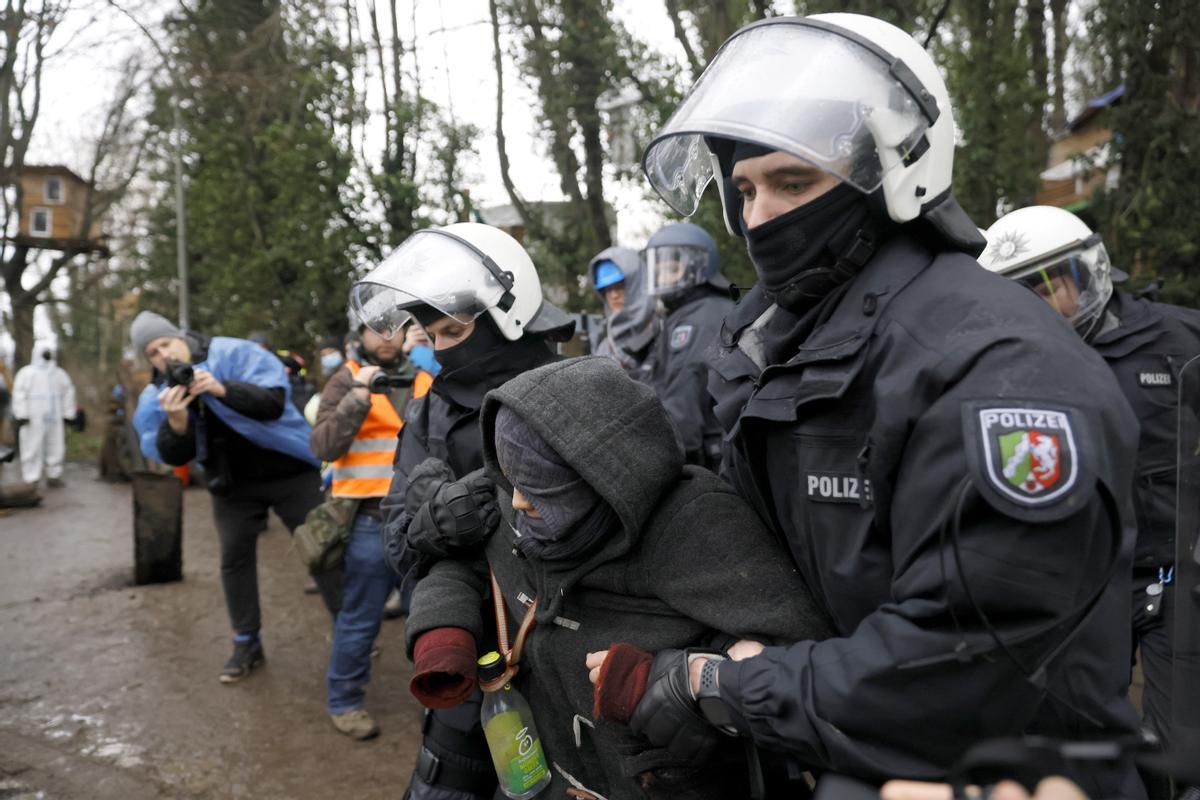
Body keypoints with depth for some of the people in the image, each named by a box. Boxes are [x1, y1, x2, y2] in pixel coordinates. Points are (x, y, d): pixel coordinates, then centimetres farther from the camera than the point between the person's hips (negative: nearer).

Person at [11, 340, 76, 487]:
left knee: (55, 448, 5)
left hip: (54, 419, 5)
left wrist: (67, 415, 9)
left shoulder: (59, 373, 12)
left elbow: (68, 393, 15)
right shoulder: (26, 373, -2)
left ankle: (53, 476, 15)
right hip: (33, 420, -4)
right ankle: (31, 481, -4)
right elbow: (19, 395, -8)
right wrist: (21, 416, -17)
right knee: (32, 449, -6)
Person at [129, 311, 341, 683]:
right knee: (234, 557, 2)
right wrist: (176, 420, -30)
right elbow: (174, 457, -10)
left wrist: (222, 389, -38)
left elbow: (274, 401, -26)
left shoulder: (235, 353, -16)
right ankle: (247, 644, 17)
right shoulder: (156, 396, -2)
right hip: (232, 484, 4)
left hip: (289, 470, -4)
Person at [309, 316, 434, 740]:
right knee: (361, 618, 5)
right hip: (373, 521, -4)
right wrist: (358, 398, -20)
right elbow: (323, 445, -12)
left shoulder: (425, 378, 10)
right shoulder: (347, 380, -1)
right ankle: (344, 701, 23)